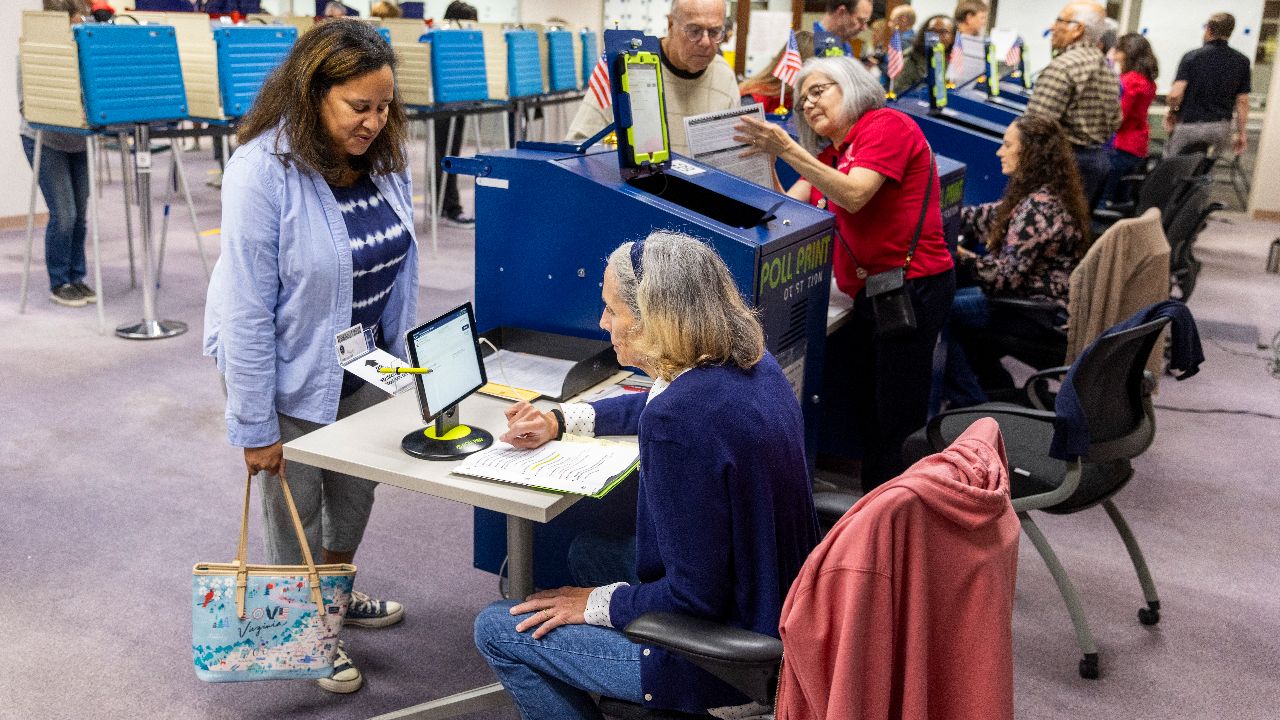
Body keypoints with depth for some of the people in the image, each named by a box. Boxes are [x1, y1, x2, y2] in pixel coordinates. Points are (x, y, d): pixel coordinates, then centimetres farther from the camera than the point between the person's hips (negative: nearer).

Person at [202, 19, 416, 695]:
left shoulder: (385, 156, -7)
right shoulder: (263, 171, -26)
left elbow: (401, 262, 5)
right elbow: (246, 311, -23)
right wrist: (256, 426, -19)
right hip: (291, 372, -6)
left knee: (356, 492, 22)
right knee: (295, 508, 13)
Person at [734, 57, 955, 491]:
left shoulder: (886, 125, -7)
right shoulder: (828, 156, 17)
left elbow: (854, 196, -21)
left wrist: (788, 150, -23)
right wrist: (767, 153, -3)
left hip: (912, 287, -8)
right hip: (866, 292, 8)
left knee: (894, 419, -4)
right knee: (864, 417, 11)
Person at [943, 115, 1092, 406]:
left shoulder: (1039, 206, -25)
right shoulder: (1046, 194, 7)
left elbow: (1006, 276, -26)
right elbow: (987, 217, 14)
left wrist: (960, 255, -19)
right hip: (1044, 298, 11)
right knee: (956, 297, 19)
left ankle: (970, 405, 1)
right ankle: (997, 386, 26)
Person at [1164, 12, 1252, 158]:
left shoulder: (1192, 57, -6)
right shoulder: (1241, 61, 3)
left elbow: (1176, 94, -15)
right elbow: (1242, 101, 4)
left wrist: (1172, 112, 5)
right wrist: (1241, 132, 11)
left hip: (1188, 124, -3)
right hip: (1221, 127, 3)